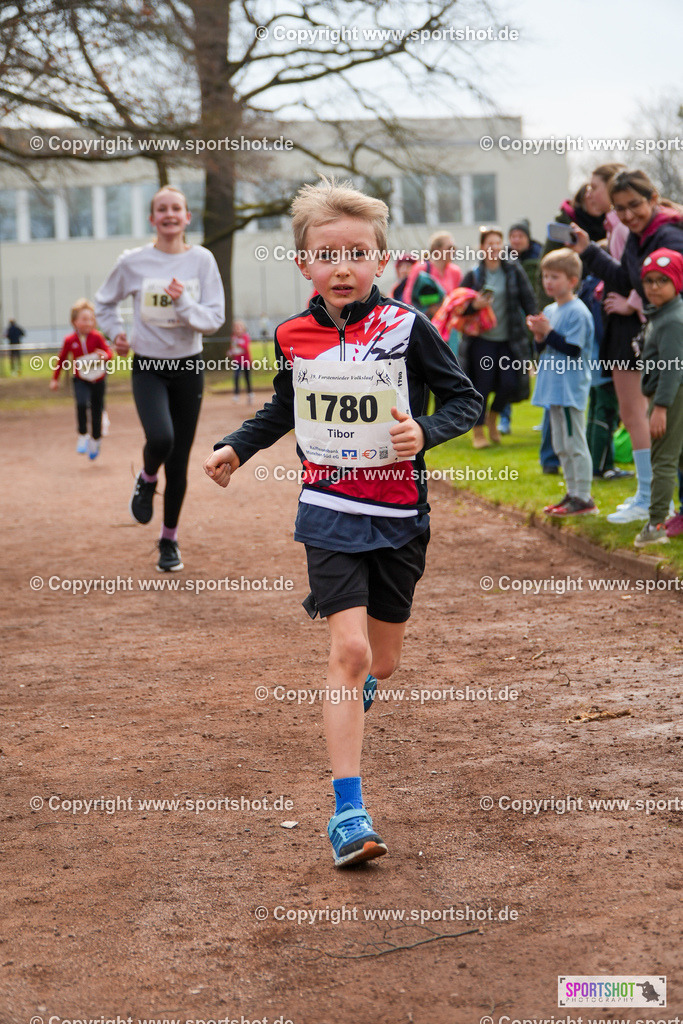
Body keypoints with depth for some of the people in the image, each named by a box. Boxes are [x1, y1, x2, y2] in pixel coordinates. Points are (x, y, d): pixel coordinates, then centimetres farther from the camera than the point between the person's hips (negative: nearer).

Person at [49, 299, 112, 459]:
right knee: (81, 404, -27)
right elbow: (62, 359, 8)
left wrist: (104, 355, -33)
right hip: (80, 380, -1)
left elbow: (109, 352, -8)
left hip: (98, 380, 1)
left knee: (96, 410, 8)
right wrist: (55, 379, 12)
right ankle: (83, 436, -12)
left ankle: (95, 440, 30)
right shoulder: (70, 340, -4)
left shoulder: (97, 337, -7)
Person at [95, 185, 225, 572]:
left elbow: (215, 319, -7)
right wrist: (116, 332, 2)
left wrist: (183, 303, -22)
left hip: (189, 368, 1)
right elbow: (105, 301, 16)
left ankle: (170, 539, 23)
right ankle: (147, 479, 9)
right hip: (148, 367, -1)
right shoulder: (134, 262, -3)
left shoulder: (202, 260, -3)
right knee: (160, 439, -27)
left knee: (179, 460, 6)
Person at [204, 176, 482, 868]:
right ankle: (347, 812, -13)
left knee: (381, 661, 12)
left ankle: (346, 716, 51)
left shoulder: (408, 328, -8)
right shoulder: (293, 336, 2)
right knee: (349, 649, -15)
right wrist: (235, 448, 11)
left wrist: (426, 432, -20)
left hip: (399, 514, 0)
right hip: (330, 512, 0)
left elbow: (466, 398, -2)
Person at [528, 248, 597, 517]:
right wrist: (539, 338, -3)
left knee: (575, 444, -5)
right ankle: (573, 493, 23)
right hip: (554, 388, 9)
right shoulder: (549, 310, 13)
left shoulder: (577, 312, -13)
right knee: (561, 446, 14)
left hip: (571, 390, -9)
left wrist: (548, 332, -19)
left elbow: (573, 350, -19)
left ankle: (584, 498, 0)